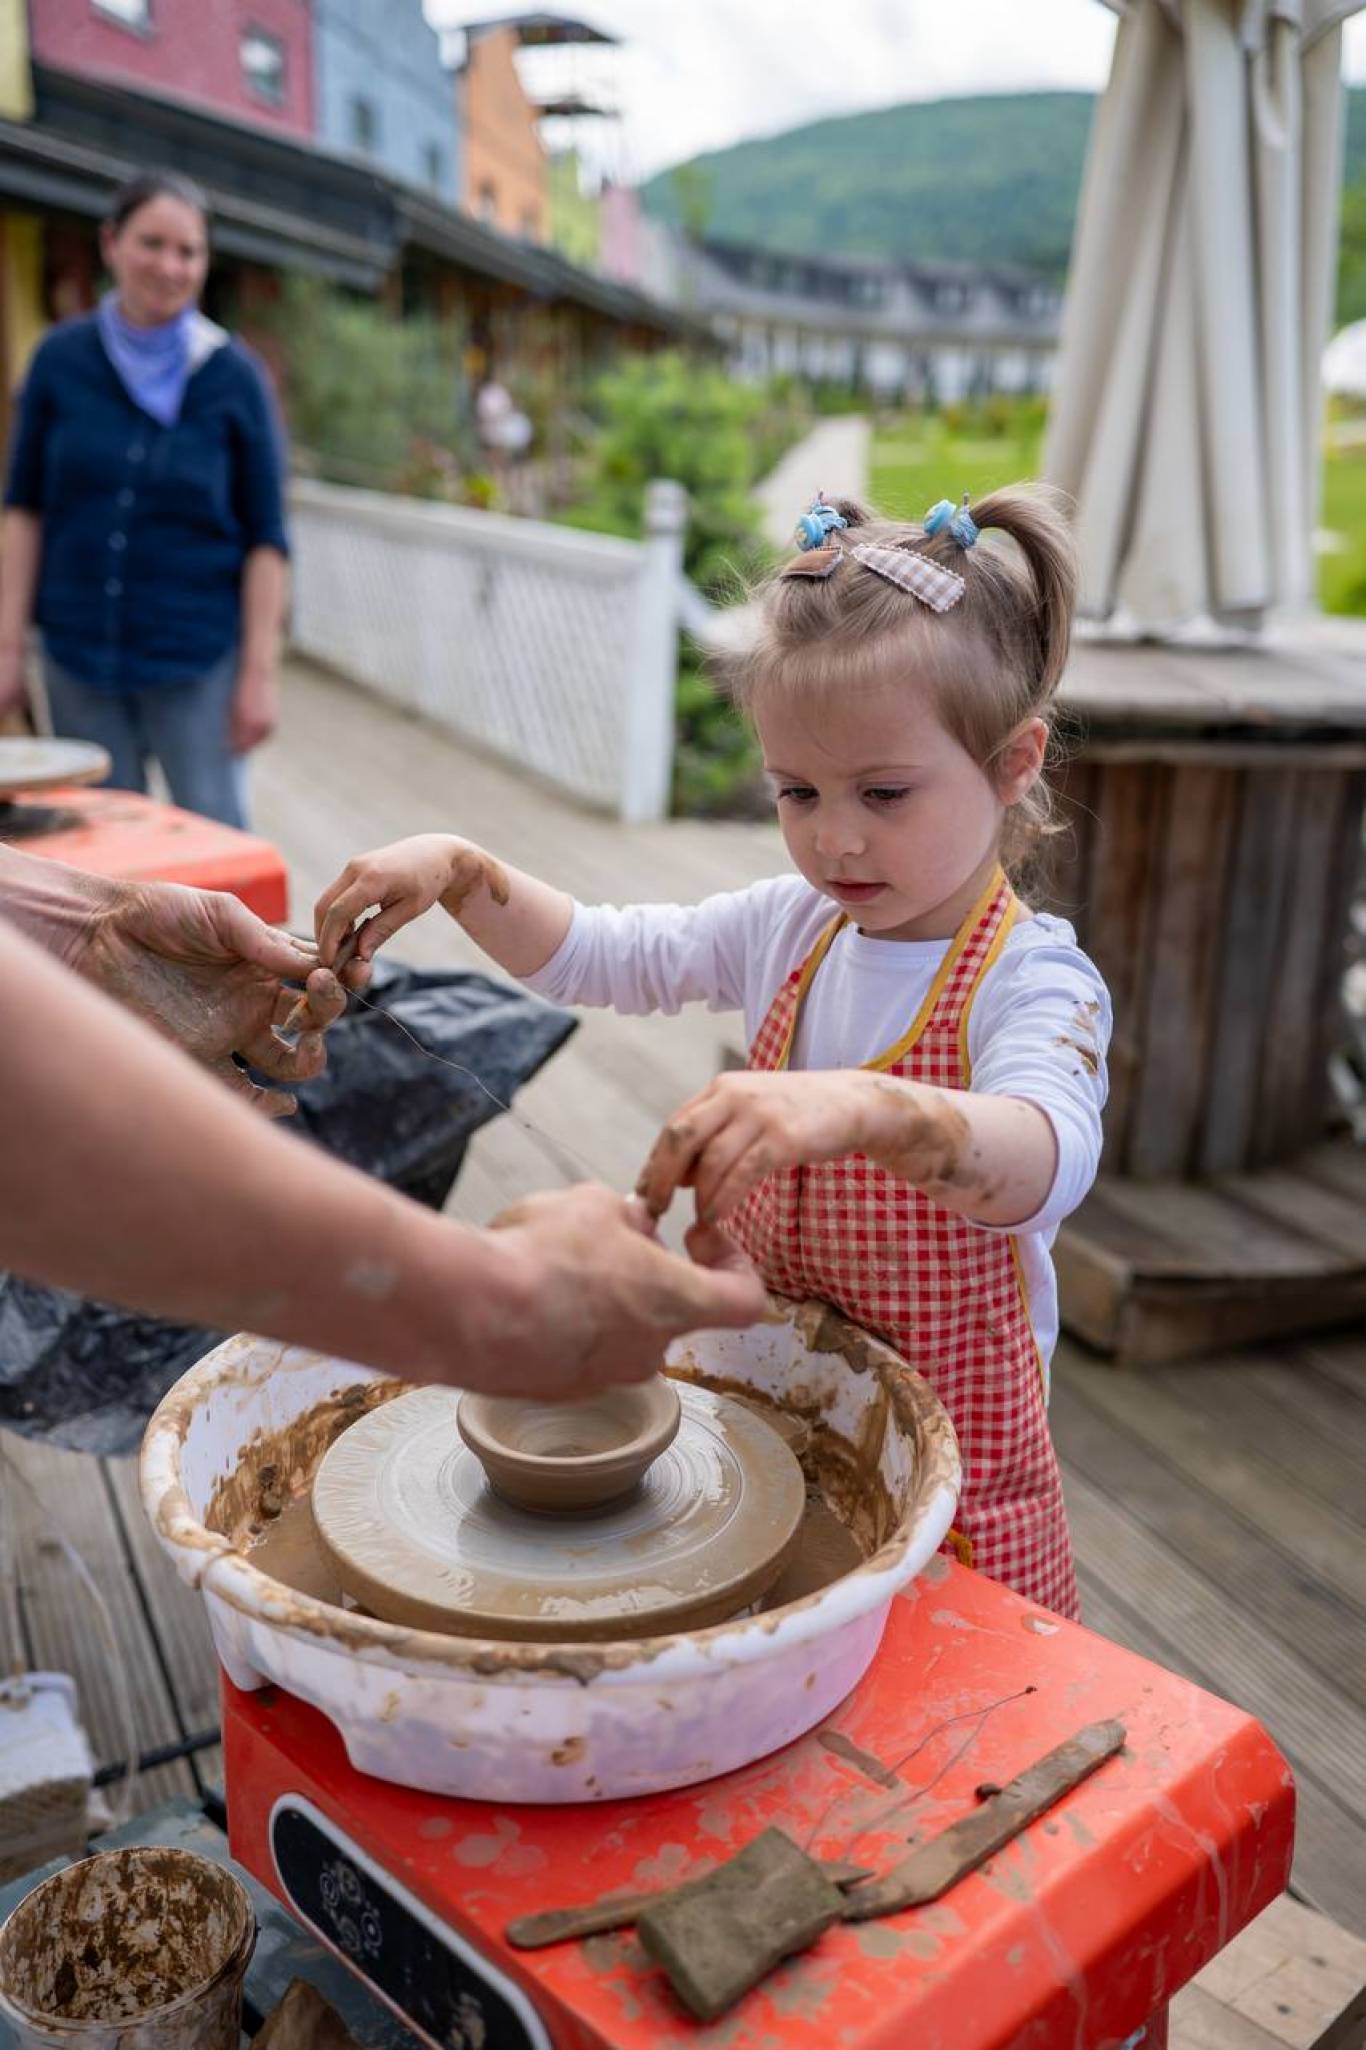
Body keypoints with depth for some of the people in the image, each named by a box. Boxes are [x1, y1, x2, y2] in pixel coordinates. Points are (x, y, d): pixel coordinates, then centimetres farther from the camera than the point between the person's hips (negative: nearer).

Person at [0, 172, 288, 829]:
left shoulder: (234, 375, -2)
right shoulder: (60, 359, 3)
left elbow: (266, 538, -2)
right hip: (79, 654, 2)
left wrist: (259, 671, -7)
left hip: (200, 658, -2)